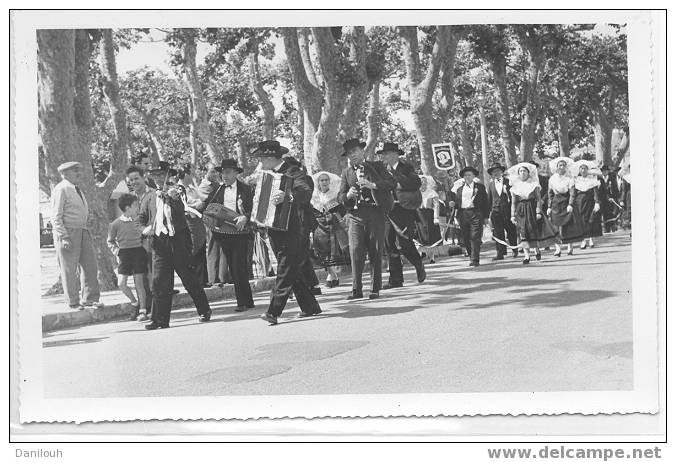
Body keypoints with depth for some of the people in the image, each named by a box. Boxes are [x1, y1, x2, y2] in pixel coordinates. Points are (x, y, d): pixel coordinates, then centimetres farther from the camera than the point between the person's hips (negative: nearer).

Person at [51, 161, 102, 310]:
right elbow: (56, 216, -13)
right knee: (69, 269, 0)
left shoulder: (77, 189, 19)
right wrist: (63, 237, -20)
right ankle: (73, 302, 7)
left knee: (90, 266, 7)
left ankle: (90, 299, 16)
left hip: (82, 231, 9)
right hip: (67, 232, -9)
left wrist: (87, 232, 17)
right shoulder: (61, 189, -9)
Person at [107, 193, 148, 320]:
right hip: (124, 254, -1)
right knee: (122, 283, -6)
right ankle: (136, 304, 17)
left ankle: (143, 311, 8)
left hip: (138, 251, 1)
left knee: (139, 283, -1)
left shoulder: (139, 220, 4)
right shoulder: (116, 224, -3)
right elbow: (110, 241, 9)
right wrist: (116, 250, -3)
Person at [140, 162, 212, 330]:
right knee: (160, 282, -5)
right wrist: (144, 228, -4)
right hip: (159, 243, 3)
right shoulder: (151, 197, 13)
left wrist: (174, 198, -33)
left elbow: (181, 212, -15)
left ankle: (204, 311, 17)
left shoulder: (176, 193, 2)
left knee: (188, 278, 2)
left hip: (178, 242, -3)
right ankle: (161, 320, -2)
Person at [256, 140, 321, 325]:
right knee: (292, 270, 12)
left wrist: (287, 196, -46)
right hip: (276, 229, 9)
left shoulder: (294, 172, -11)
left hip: (293, 229, -9)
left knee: (286, 270, -10)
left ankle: (274, 311, -16)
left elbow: (306, 192, -29)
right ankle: (310, 307, 21)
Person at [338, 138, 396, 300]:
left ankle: (375, 289, 6)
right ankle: (357, 290, -7)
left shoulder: (377, 166, 10)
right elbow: (340, 196, 11)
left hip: (375, 213, -1)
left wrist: (373, 185, -18)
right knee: (355, 251, -10)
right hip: (355, 215, 1)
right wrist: (348, 195, -13)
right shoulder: (346, 172, 16)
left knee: (376, 252, -2)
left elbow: (392, 183, -4)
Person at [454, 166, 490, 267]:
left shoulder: (480, 187, 9)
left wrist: (486, 217, 0)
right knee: (466, 239, 5)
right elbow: (457, 203, 20)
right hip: (463, 215, 4)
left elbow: (485, 202, 6)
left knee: (475, 237, -12)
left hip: (476, 214, -4)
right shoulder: (459, 189, 18)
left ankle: (475, 260, -14)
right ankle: (471, 256, 22)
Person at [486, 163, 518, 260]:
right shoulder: (491, 184, 12)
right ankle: (500, 253, 0)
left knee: (511, 231, 3)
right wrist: (489, 211, 9)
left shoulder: (508, 182, 4)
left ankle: (515, 251, 20)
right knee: (498, 233, -2)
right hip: (496, 211, 2)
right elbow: (489, 198, 13)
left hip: (507, 210, -2)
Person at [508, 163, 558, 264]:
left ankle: (537, 250, 27)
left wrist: (538, 212, -11)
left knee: (536, 230, 3)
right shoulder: (515, 186, 7)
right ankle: (527, 255, -10)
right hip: (521, 211, 1)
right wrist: (513, 215, 2)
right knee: (523, 233, -9)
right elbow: (513, 202, 8)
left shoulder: (534, 184, 2)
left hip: (532, 209, -1)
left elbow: (539, 199, -2)